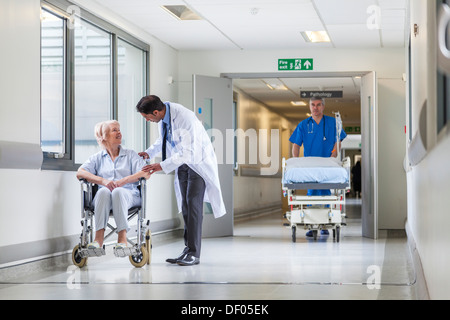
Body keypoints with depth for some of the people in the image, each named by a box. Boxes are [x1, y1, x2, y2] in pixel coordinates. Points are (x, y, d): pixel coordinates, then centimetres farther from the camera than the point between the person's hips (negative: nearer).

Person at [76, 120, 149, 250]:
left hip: (129, 195, -1)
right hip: (104, 197, 1)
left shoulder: (131, 155, 19)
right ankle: (99, 238, -44)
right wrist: (103, 181, -14)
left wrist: (123, 181, -13)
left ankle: (122, 238, -44)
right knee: (103, 191, -35)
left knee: (118, 192, -36)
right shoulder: (97, 157, 20)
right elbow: (80, 173, 3)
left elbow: (146, 173, 2)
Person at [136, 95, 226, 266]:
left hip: (198, 160, -8)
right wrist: (149, 152, 1)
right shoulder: (163, 115, -6)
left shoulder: (185, 118, -32)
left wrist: (163, 166, -34)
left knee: (193, 204, -14)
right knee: (185, 206, 6)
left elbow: (188, 153, -32)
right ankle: (188, 249, 9)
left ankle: (194, 253, -12)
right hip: (182, 161, 8)